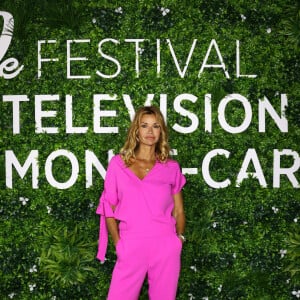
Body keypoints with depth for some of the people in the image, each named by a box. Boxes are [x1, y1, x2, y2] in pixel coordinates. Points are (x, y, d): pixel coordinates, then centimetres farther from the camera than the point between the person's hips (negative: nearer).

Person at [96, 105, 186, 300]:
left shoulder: (171, 167, 7)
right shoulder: (118, 163, 4)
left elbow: (179, 210, 14)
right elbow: (108, 208, 7)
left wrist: (179, 237, -2)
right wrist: (117, 242, -2)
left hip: (165, 246, 1)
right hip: (131, 247, -1)